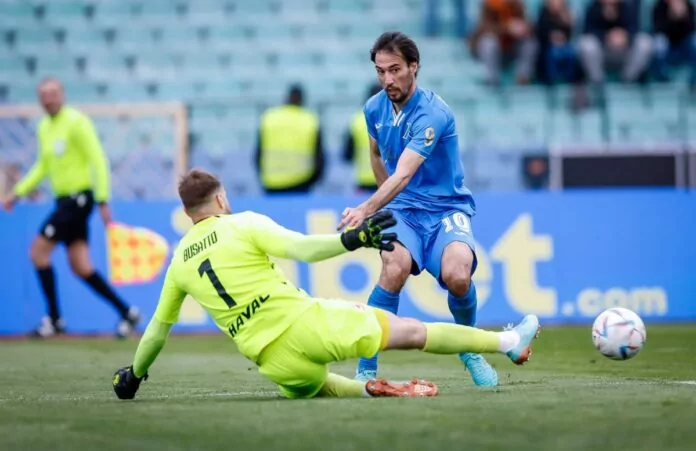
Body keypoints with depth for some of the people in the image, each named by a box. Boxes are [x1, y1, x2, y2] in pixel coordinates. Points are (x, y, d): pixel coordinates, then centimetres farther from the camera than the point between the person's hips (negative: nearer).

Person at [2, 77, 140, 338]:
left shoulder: (76, 122, -11)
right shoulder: (44, 128, 13)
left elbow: (98, 160, -13)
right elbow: (43, 167, 25)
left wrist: (102, 201, -19)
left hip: (79, 197, -8)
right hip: (65, 199, 8)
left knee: (39, 251, -12)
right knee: (80, 266, 5)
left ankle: (54, 319, -6)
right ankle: (126, 312, 12)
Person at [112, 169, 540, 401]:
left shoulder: (179, 261, 13)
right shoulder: (243, 224, 0)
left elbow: (159, 328, 21)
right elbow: (301, 248, -16)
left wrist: (133, 374, 34)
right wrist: (350, 239, -18)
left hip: (275, 362, 4)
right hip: (307, 323, -4)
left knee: (316, 386, 34)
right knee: (412, 331, 4)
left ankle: (372, 389, 4)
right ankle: (508, 341, 10)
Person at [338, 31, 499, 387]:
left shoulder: (433, 114, -21)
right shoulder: (374, 109, 1)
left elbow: (404, 174, -33)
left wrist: (367, 209, -45)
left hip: (447, 209, -3)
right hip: (403, 209, 4)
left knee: (456, 275, -32)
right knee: (395, 268, -31)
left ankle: (469, 350, 1)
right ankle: (366, 370, -25)